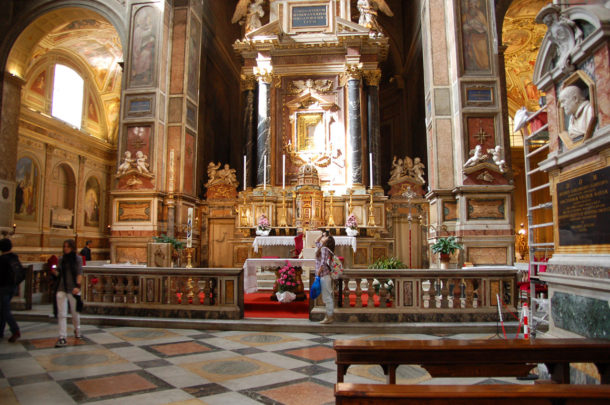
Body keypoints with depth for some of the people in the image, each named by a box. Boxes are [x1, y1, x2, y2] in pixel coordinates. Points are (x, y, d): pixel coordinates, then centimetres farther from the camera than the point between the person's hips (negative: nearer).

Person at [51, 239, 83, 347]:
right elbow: (58, 273, 10)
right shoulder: (61, 259, 9)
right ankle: (62, 338, -3)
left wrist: (77, 286, -19)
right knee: (61, 314, -4)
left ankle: (77, 331, 35)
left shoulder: (78, 259, 0)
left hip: (73, 289, -2)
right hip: (61, 289, 2)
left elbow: (79, 273, -7)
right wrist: (54, 271, -13)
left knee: (75, 312, 11)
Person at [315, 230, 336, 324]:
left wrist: (318, 273, -14)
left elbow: (323, 263, -20)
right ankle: (330, 315, 19)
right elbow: (316, 242, 33)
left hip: (324, 276, -9)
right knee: (327, 297, 13)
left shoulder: (324, 249, -13)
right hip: (324, 276, 9)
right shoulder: (322, 247, 13)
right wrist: (322, 234, 19)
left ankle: (329, 317, 0)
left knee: (327, 297, -4)